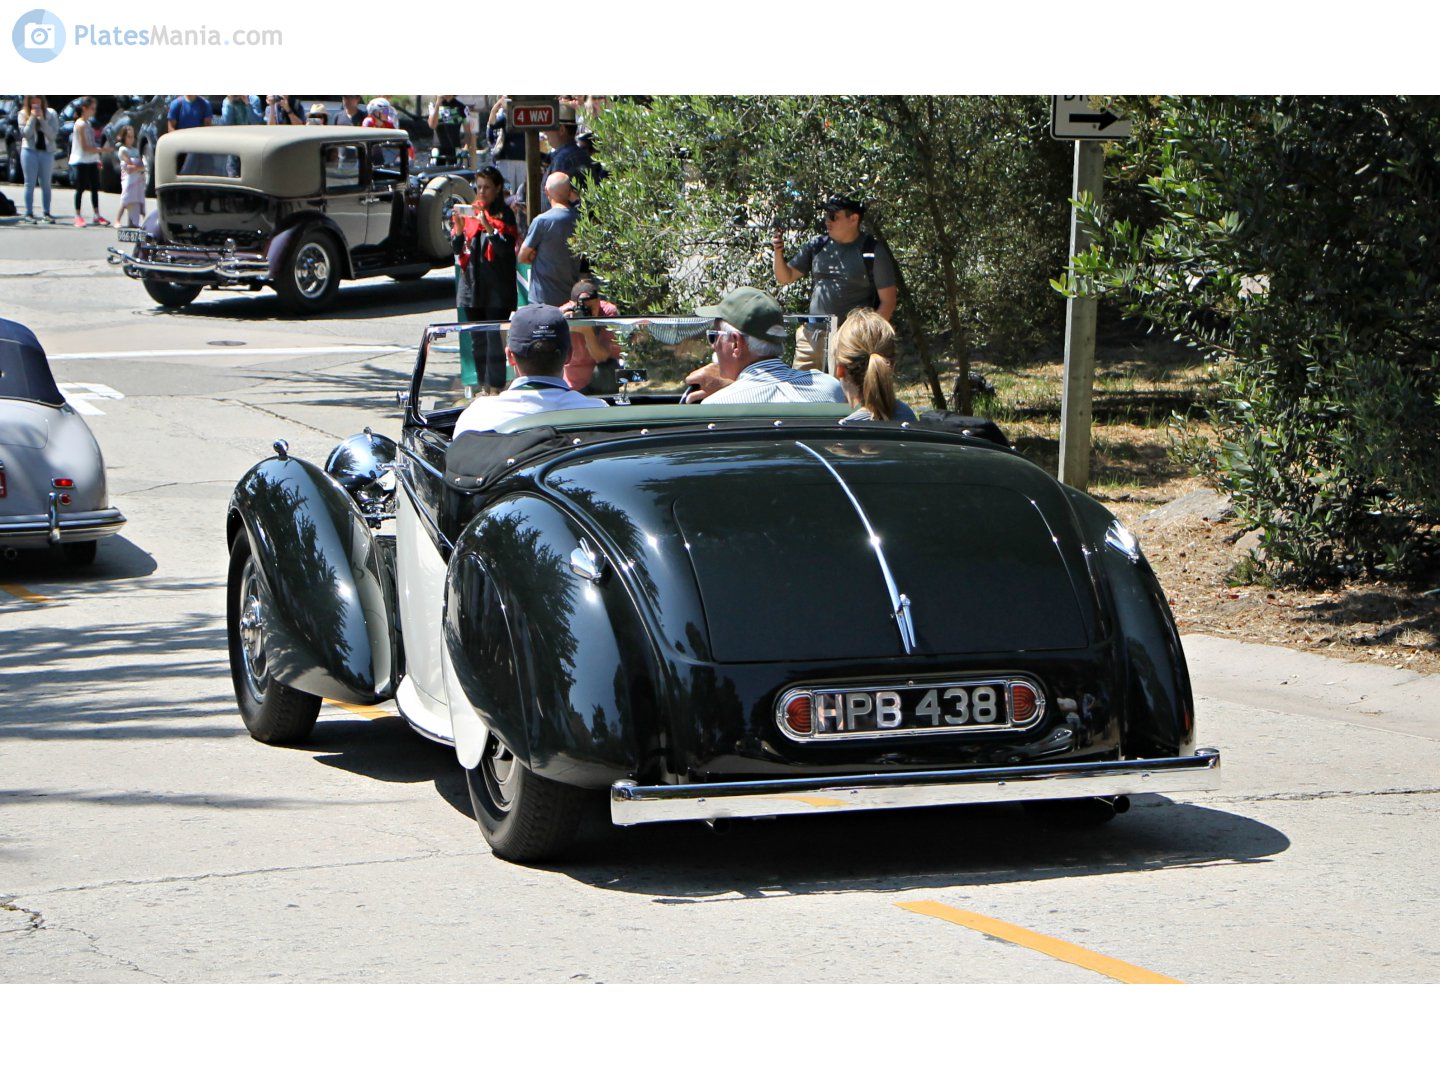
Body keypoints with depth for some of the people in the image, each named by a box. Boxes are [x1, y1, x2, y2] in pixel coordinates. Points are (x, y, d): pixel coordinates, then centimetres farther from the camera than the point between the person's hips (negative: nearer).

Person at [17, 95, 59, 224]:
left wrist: (42, 119, -13)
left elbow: (53, 135, -6)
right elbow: (26, 133, -9)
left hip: (47, 151, 1)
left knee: (45, 184, 5)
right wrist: (33, 117, -13)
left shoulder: (51, 114, 2)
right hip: (29, 150, -1)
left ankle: (46, 213, 10)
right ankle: (29, 214, -2)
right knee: (30, 183, -2)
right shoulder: (23, 114, 1)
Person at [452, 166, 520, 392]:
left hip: (497, 288, -5)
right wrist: (459, 228, -9)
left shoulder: (504, 214, -3)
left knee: (495, 339, -9)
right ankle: (484, 385, 16)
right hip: (472, 286, 5)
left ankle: (496, 387, -8)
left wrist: (488, 226, -24)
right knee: (477, 340, 9)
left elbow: (506, 249, -12)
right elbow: (457, 249, 10)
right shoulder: (469, 212, 12)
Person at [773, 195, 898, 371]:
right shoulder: (818, 246, 11)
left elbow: (887, 301, -3)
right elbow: (785, 277, 14)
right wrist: (779, 254, -6)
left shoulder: (873, 252, -3)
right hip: (812, 335, 5)